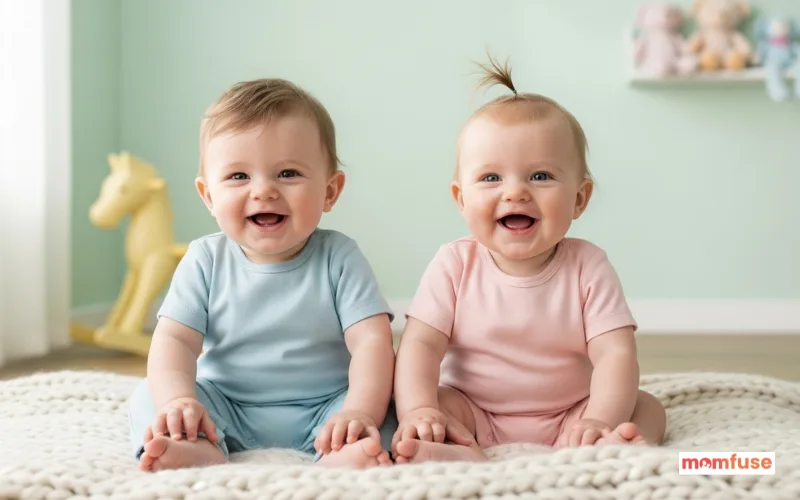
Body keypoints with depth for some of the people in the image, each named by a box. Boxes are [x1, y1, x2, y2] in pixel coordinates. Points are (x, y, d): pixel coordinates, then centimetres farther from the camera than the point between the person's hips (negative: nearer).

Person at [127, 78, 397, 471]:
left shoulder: (339, 258, -7)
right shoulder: (205, 261, -2)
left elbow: (372, 342, -16)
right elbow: (174, 339, -10)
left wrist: (359, 414, -33)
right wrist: (179, 401, -31)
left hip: (322, 410, -1)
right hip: (227, 411, 2)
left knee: (384, 405, -24)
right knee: (149, 397, -15)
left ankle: (339, 457, -50)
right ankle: (201, 451, -42)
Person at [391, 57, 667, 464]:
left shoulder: (587, 267, -9)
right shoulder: (454, 265, -8)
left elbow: (616, 353, -18)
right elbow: (420, 344, -14)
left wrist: (600, 421, -36)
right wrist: (419, 412, -33)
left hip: (567, 418, 0)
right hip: (472, 415, 0)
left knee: (646, 408, -18)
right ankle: (464, 457, -50)